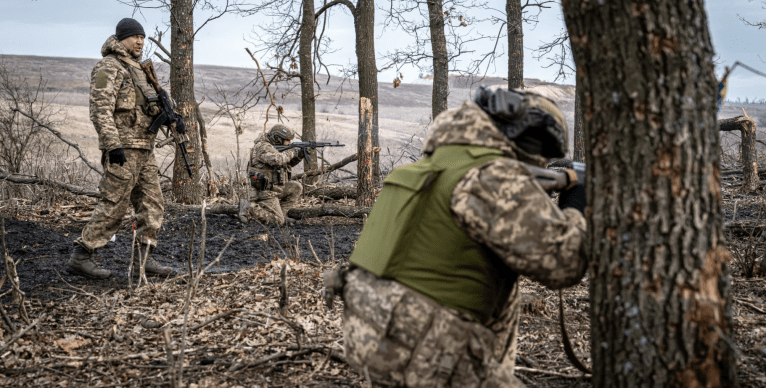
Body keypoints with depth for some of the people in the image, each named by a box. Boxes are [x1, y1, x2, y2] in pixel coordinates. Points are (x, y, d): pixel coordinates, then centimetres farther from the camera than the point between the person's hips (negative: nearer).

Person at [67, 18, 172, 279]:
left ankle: (143, 258, 12)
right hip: (123, 149, -9)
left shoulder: (136, 69, 20)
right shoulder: (108, 67, -8)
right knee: (113, 206, -8)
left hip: (144, 149, 9)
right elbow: (100, 110, -17)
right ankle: (81, 257, 0)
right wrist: (113, 145, -24)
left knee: (152, 204, 7)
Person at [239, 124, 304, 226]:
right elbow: (277, 160, -35)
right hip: (266, 191, -9)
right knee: (278, 221, -12)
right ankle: (248, 208, -7)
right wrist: (291, 153, -19)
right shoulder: (263, 147, -16)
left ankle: (280, 213, 11)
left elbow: (288, 163, 20)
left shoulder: (272, 147, 13)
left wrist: (298, 157, 1)